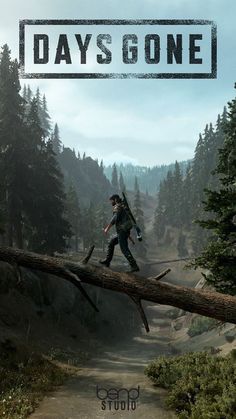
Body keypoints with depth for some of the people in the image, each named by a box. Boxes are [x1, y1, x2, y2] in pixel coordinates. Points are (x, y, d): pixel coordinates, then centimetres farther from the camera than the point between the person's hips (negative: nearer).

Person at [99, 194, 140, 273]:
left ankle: (134, 266, -12)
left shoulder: (118, 207, -6)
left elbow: (115, 218, -20)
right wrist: (129, 235, 27)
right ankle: (107, 261, 24)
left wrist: (107, 228, -20)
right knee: (111, 243, 19)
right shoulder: (122, 208, 24)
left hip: (122, 231, -10)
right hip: (125, 231, 10)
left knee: (124, 249, -10)